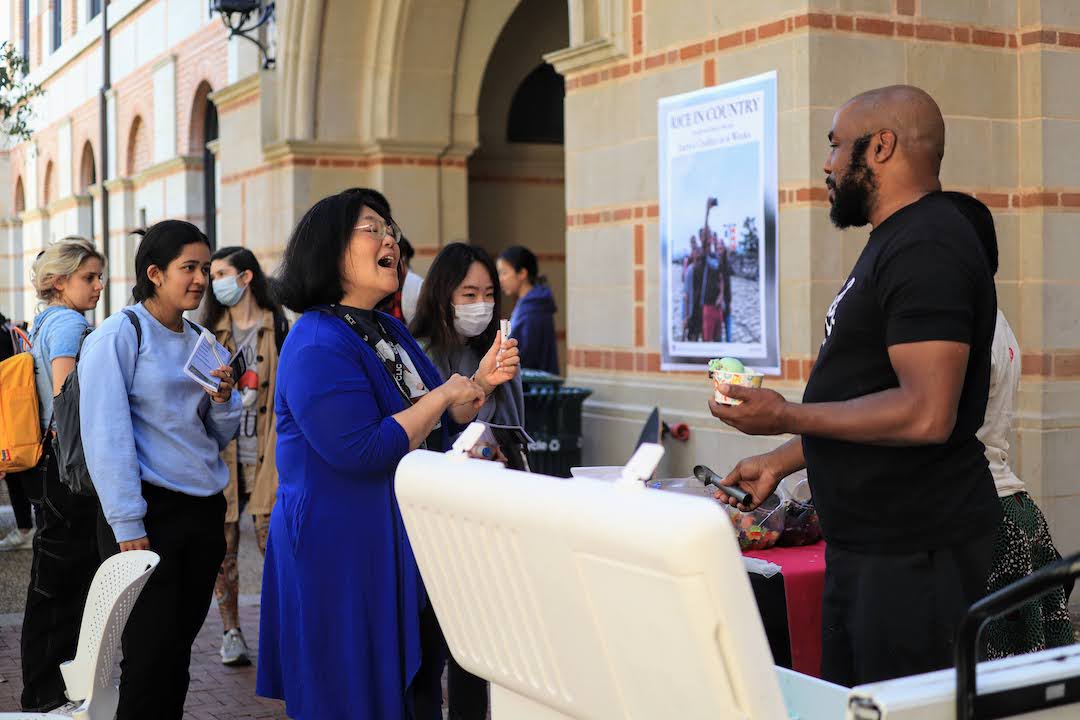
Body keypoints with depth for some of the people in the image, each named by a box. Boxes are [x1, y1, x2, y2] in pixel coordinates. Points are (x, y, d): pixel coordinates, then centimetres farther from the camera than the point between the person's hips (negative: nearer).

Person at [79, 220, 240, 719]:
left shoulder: (200, 341, 13)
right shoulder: (118, 336, -8)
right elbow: (105, 435, -13)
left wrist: (223, 399, -4)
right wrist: (127, 526, -17)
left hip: (204, 510, 7)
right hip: (149, 514, -6)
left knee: (179, 649, 11)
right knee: (150, 655, -5)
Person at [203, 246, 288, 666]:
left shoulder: (278, 328, 4)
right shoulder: (211, 331, 13)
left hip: (264, 453, -3)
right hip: (220, 452, 3)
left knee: (271, 541, -7)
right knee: (223, 544, 3)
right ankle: (231, 633, 12)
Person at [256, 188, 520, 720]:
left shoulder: (392, 332, 13)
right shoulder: (318, 346, -18)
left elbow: (438, 430, 18)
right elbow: (361, 452, -27)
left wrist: (482, 381, 1)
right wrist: (442, 396, -18)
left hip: (406, 546, 9)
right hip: (340, 549, -9)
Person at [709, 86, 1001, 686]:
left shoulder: (926, 248, -17)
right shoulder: (899, 242, 17)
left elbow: (925, 413, -27)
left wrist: (787, 417, -18)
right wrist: (783, 460, 19)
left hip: (915, 552, -10)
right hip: (867, 544, 10)